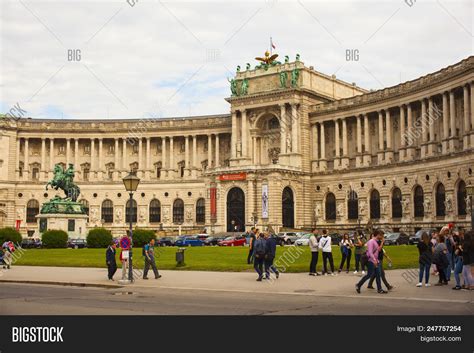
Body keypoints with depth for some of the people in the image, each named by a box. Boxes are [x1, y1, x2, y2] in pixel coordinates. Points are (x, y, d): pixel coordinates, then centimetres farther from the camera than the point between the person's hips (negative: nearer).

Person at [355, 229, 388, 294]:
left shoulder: (376, 242, 14)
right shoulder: (371, 241, -15)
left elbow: (378, 249, 19)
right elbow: (370, 252, -23)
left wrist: (382, 242, 10)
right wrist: (374, 260, -32)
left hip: (375, 261, 9)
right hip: (371, 261, -9)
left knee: (378, 275, 5)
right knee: (369, 275, -5)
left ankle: (379, 289, 7)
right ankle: (358, 285, 9)